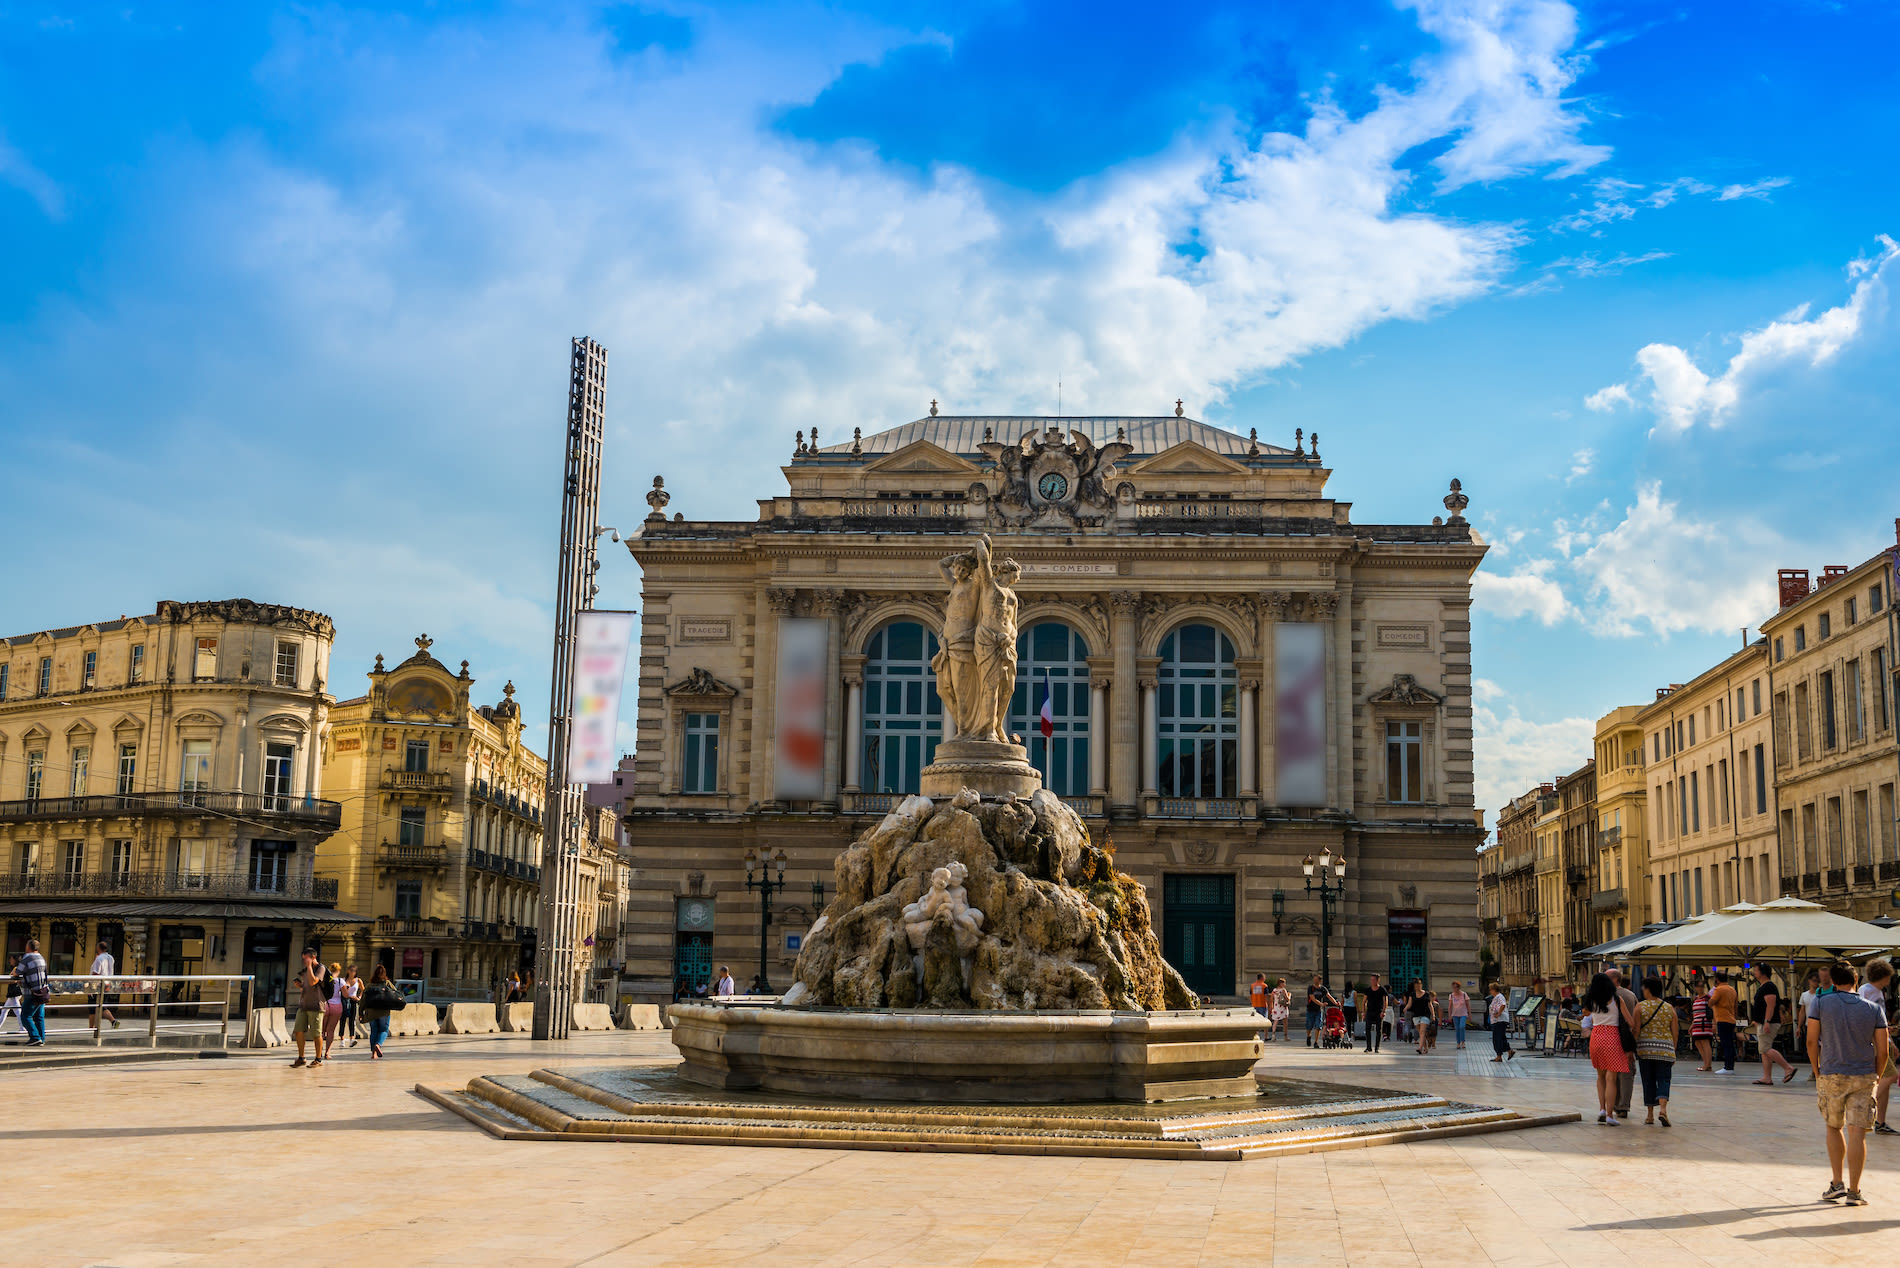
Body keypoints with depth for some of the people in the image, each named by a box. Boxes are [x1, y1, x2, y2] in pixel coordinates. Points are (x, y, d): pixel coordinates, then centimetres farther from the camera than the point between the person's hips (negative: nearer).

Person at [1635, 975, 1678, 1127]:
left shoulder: (1640, 1007, -1)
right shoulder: (1670, 1008, 7)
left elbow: (1636, 1030, -5)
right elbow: (1674, 1033, 8)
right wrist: (1673, 1052, 16)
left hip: (1645, 1048, -1)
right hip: (1665, 1050, 1)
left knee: (1648, 1082, 7)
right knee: (1663, 1080, 2)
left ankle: (1650, 1115, 9)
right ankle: (1663, 1109, -20)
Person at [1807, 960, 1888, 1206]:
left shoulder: (1820, 1003, -4)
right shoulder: (1874, 1010, 0)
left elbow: (1811, 1042, -5)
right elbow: (1882, 1051, 0)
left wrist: (1817, 1072, 9)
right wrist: (1875, 1079, 13)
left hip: (1831, 1076, 0)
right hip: (1863, 1076, 1)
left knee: (1834, 1128, 16)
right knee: (1857, 1133, 0)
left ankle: (1837, 1183, 11)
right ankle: (1853, 1192, -1)